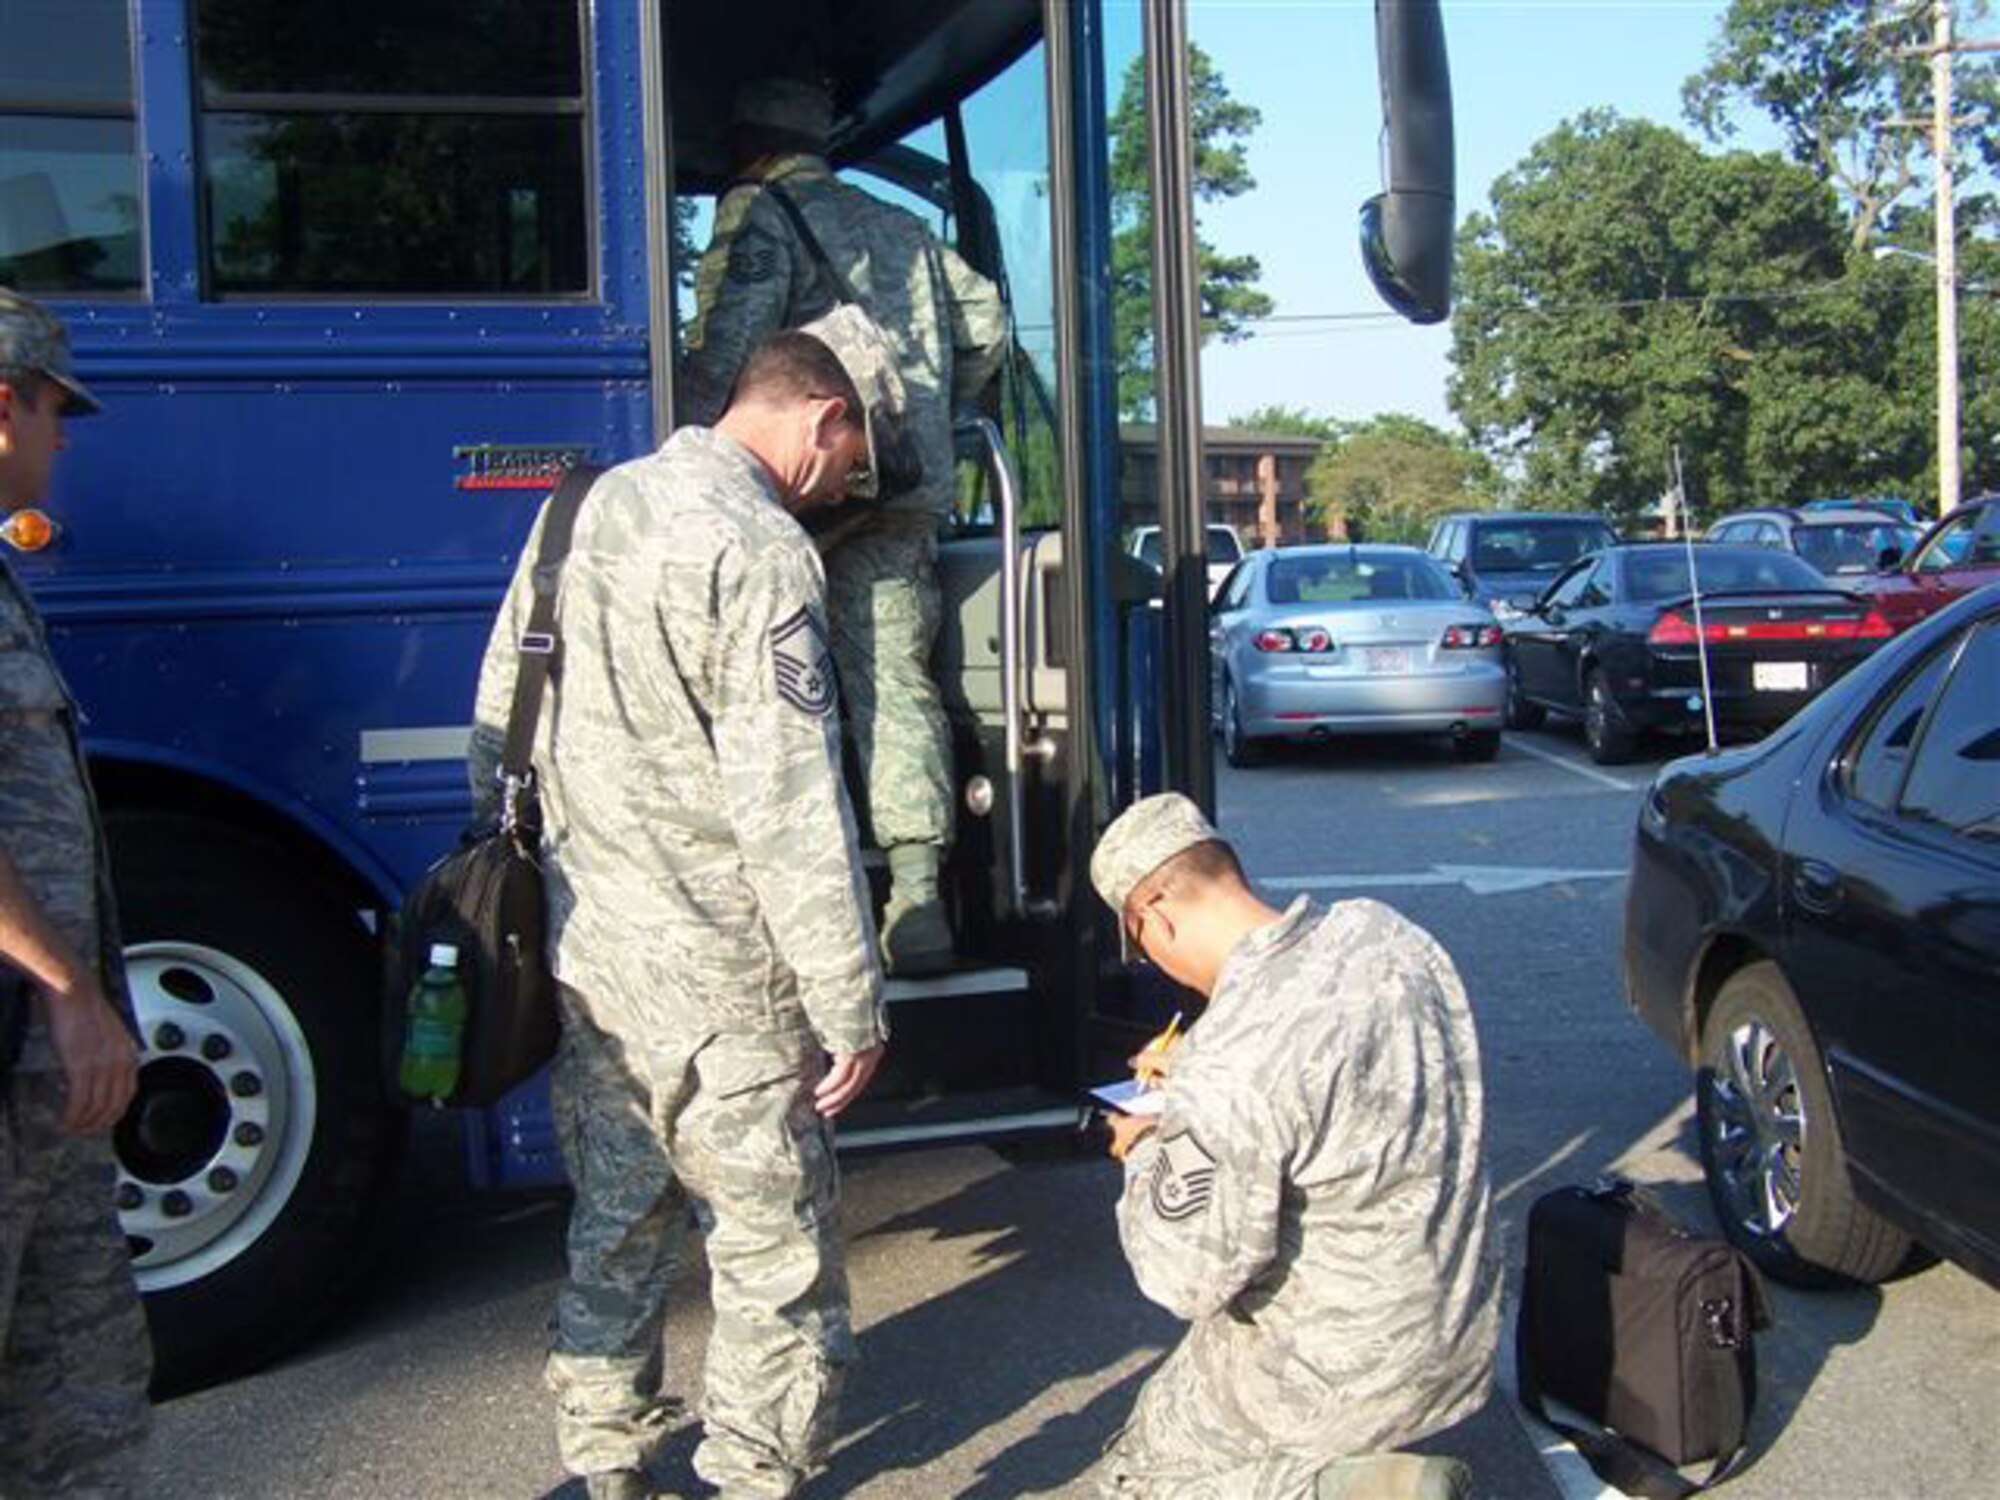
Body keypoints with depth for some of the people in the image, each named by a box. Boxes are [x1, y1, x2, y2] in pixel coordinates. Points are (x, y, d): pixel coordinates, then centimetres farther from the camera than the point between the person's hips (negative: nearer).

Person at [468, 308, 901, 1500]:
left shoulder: (590, 509, 9)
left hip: (582, 949, 8)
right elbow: (791, 809, -20)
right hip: (713, 977, -8)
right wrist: (853, 1006, -15)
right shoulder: (760, 549, -17)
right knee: (780, 1248, 6)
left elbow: (498, 724, 14)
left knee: (615, 1225, 21)